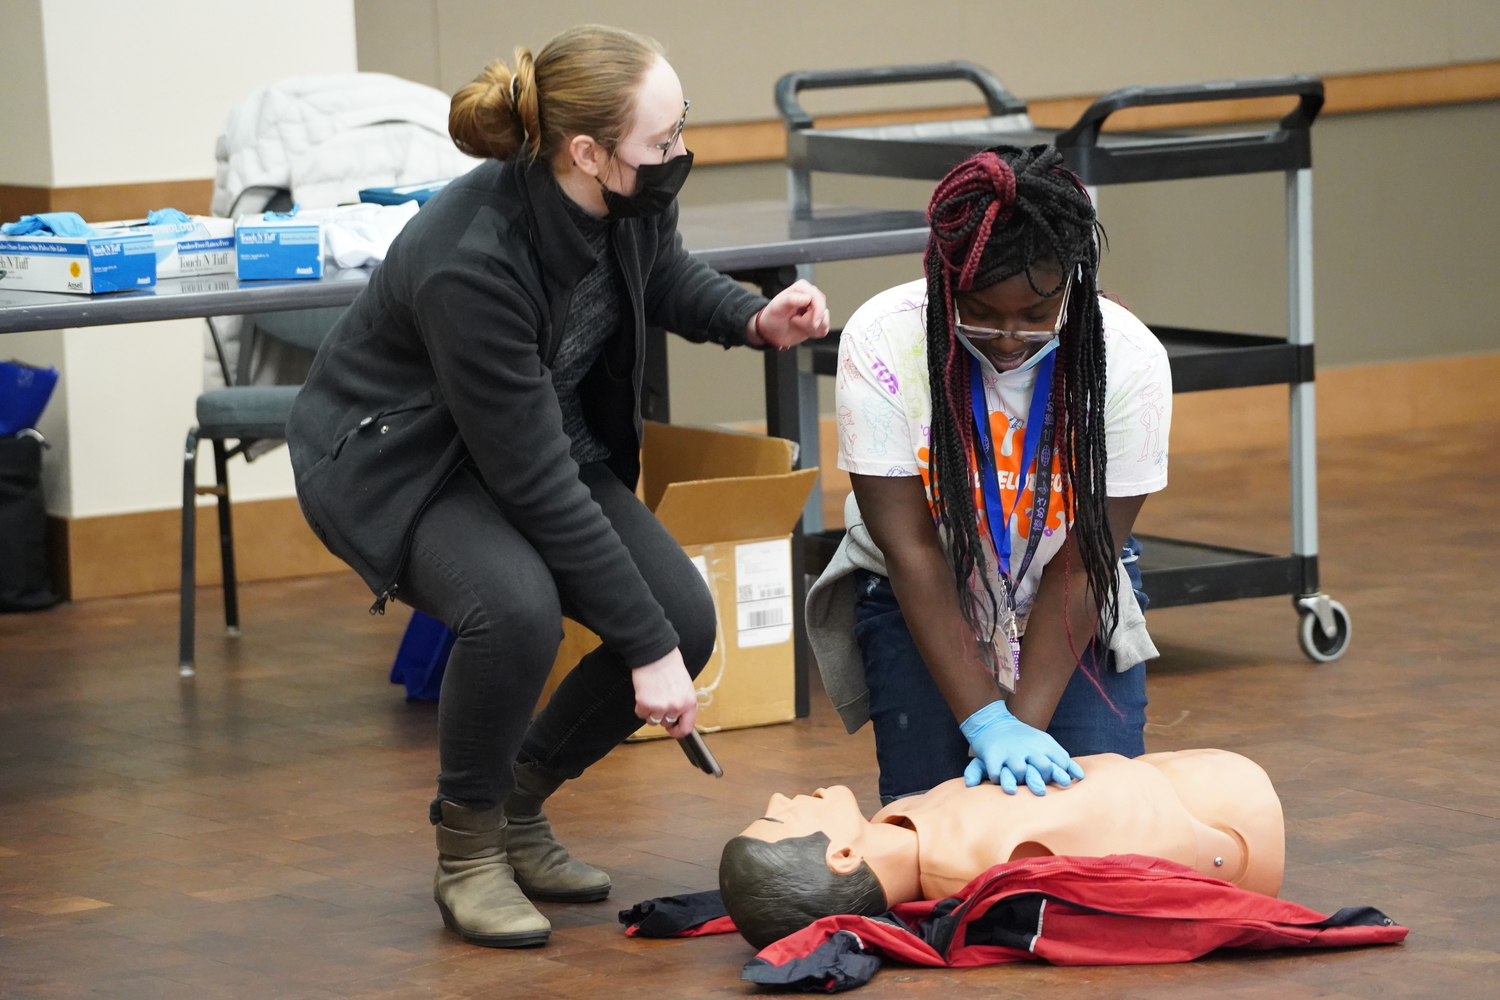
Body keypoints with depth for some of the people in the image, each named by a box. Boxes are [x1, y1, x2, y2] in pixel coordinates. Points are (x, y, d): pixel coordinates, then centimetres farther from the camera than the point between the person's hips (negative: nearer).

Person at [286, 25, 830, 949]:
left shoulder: (632, 200, -18)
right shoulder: (469, 263, -38)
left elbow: (663, 273, 11)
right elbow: (536, 485, -32)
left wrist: (755, 319, -11)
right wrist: (647, 648, -28)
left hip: (545, 432, 7)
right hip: (395, 458, -7)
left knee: (687, 617, -10)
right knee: (516, 607, -35)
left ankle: (518, 803, 12)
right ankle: (469, 847, -9)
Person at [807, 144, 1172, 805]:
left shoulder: (1129, 360, -25)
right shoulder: (881, 342, -26)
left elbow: (1079, 565, -21)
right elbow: (911, 550, -25)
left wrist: (1026, 724, -29)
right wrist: (987, 722, -32)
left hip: (1067, 601, 1)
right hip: (920, 600, -1)